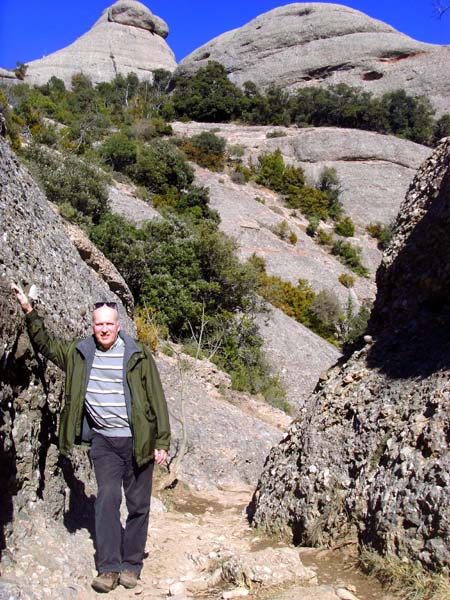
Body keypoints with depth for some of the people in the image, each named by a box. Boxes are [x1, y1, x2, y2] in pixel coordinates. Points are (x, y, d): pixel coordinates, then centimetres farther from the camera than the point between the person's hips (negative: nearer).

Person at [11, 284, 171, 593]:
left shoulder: (138, 355, -7)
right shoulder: (79, 353, 3)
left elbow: (157, 400, -5)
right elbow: (46, 343, 18)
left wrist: (162, 442, -6)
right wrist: (29, 311, 7)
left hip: (138, 440, -2)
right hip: (103, 440, 2)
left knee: (138, 504, 6)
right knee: (107, 500, -5)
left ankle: (131, 565, 19)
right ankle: (109, 568, 3)